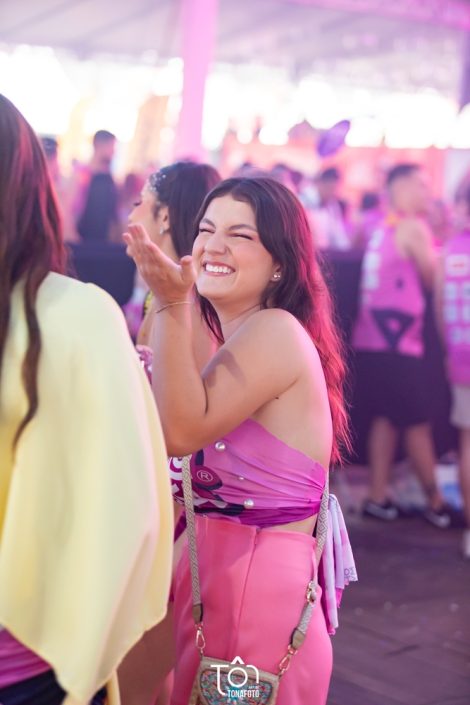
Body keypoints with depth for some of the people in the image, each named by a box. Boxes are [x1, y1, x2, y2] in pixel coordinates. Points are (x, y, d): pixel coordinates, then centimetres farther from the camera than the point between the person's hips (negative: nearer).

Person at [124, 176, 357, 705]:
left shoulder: (276, 331, -17)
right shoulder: (232, 342, 12)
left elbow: (181, 432, -25)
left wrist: (172, 306, -30)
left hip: (259, 583, -9)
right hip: (210, 570, 9)